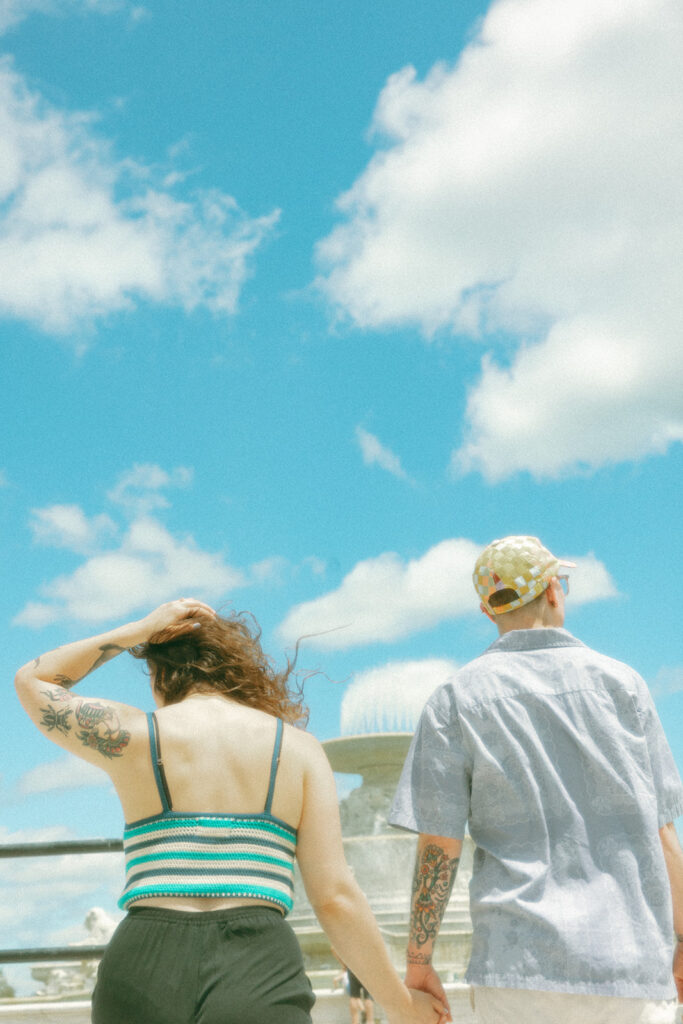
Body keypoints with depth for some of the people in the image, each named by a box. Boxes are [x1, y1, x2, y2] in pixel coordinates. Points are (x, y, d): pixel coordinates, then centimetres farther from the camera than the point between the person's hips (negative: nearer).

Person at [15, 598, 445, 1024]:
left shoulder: (136, 735, 6)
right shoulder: (299, 748, 8)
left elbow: (32, 682, 25)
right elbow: (335, 896, 1)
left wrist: (138, 630, 21)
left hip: (145, 971, 1)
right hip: (260, 973, 0)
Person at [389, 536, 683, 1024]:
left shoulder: (457, 698, 1)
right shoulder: (623, 683, 6)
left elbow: (437, 848, -3)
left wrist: (418, 962, 5)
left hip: (522, 964, -1)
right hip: (634, 966, 2)